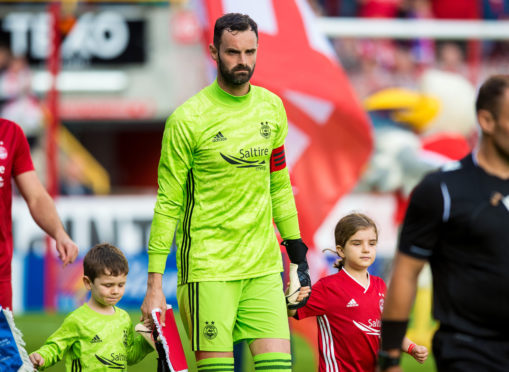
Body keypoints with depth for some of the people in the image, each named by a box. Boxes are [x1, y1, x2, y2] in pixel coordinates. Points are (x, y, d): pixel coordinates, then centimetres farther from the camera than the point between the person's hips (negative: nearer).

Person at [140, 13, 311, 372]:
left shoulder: (271, 107, 8)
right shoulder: (188, 118, -8)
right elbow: (168, 203, -5)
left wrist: (297, 251, 16)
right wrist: (155, 283, -8)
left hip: (263, 263, 5)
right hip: (208, 265, -5)